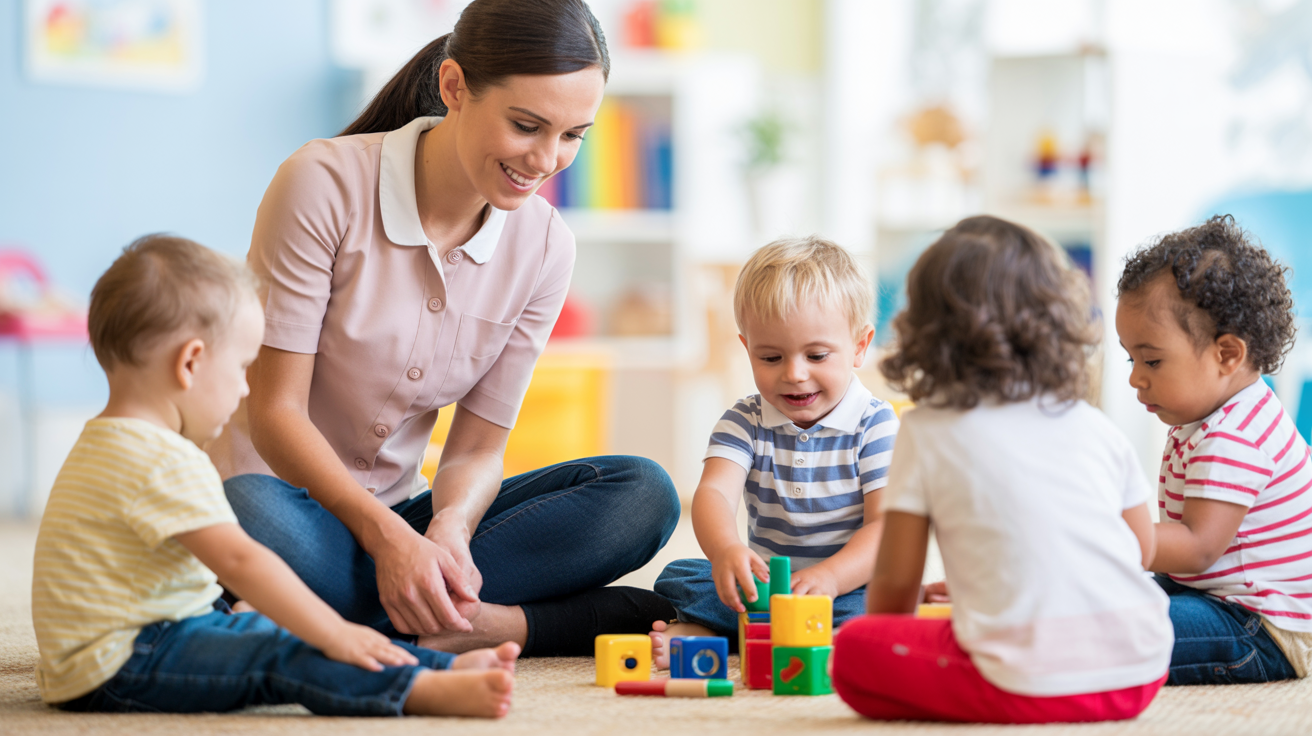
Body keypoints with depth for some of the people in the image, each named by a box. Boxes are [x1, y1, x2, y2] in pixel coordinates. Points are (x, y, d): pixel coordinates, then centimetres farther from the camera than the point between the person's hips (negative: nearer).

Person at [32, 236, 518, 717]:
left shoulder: (110, 446, 18)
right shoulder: (163, 461, -20)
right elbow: (239, 559, -26)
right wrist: (334, 634, -24)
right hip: (117, 671, -11)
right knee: (279, 658, -22)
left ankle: (445, 667, 0)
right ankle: (426, 691, -34)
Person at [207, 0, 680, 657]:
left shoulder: (543, 246, -2)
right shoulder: (324, 185, -16)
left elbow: (478, 447, 0)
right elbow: (275, 411, -16)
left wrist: (448, 526, -25)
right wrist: (389, 536, -31)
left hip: (396, 513, 5)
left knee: (641, 495, -15)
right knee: (263, 523, -42)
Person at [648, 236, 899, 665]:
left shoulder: (875, 425, -6)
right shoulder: (744, 422, 2)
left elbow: (885, 524, -14)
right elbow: (714, 491, -16)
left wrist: (831, 575, -34)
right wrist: (725, 549, -40)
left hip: (852, 582, -3)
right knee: (678, 578, -14)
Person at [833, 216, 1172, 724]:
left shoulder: (928, 431, 5)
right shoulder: (1093, 425, 17)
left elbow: (896, 579, 7)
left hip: (1034, 682, -5)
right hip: (1140, 671, 5)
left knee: (853, 650, 7)